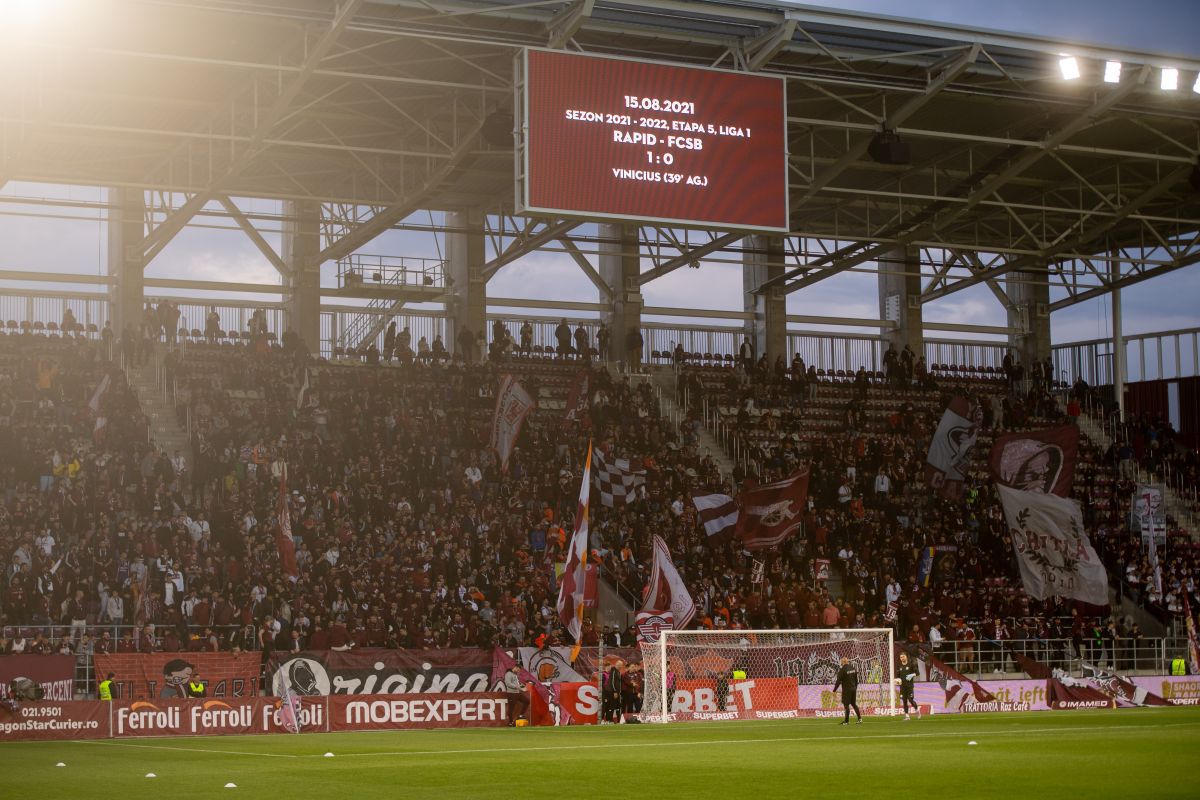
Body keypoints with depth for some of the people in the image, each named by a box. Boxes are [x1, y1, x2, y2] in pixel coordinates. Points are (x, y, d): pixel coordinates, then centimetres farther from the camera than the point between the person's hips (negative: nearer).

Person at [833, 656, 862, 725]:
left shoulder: (842, 670, -16)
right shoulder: (853, 668, 5)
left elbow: (838, 681, -13)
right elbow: (856, 679, 13)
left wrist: (834, 690, -3)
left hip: (846, 690, -7)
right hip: (853, 689, 7)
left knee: (846, 705, 0)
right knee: (854, 704, 16)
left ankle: (846, 721, 2)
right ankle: (860, 718, 13)